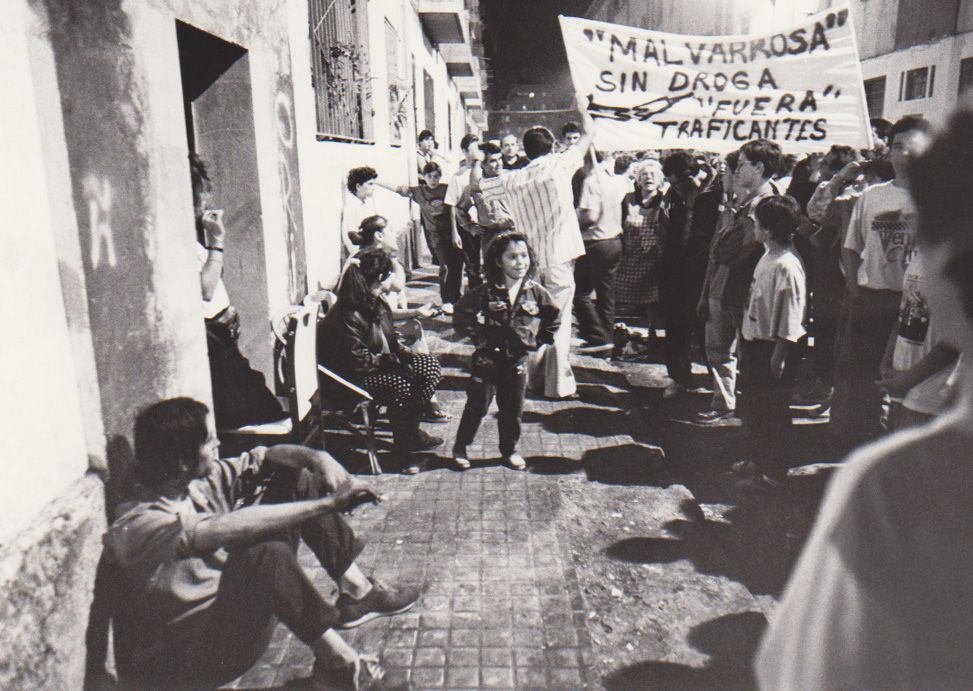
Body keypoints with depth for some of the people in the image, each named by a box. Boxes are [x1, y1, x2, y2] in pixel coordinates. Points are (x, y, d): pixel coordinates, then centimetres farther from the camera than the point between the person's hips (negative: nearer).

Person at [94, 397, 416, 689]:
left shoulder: (201, 482, -3)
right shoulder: (136, 525, -27)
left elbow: (268, 456, 5)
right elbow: (228, 529, -43)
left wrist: (317, 458, -17)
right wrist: (326, 503, -43)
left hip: (237, 611, 9)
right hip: (177, 659, -9)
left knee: (293, 478, 0)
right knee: (265, 552, -39)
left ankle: (356, 589, -5)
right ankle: (337, 663, -22)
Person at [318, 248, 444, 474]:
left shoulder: (377, 304, 5)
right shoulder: (348, 316, -26)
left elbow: (389, 340, 17)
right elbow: (359, 362, -27)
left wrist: (402, 352, -3)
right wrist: (392, 359, -19)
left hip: (379, 365, 10)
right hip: (352, 379, -10)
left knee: (431, 367, -2)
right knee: (403, 386, -29)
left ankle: (412, 431, 8)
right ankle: (402, 449, -6)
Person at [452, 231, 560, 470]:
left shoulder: (537, 293, -4)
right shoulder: (486, 293, -11)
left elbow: (553, 321, 10)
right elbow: (461, 316, -4)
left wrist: (537, 341, 3)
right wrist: (479, 337, -6)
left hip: (517, 360, 3)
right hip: (487, 359, -2)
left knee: (512, 409, 14)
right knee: (477, 406, 6)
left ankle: (509, 449, 32)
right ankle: (460, 446, 24)